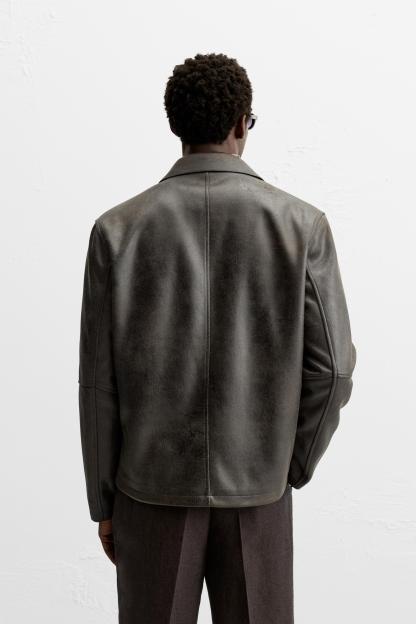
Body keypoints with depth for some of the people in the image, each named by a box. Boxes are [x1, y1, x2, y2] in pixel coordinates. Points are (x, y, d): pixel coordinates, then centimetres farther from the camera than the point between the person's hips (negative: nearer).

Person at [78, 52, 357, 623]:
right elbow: (332, 367, -6)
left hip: (152, 485, 0)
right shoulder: (302, 225, -7)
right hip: (257, 489, 0)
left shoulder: (118, 229, -7)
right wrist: (294, 465, 8)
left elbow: (99, 383, -5)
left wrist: (103, 499, 5)